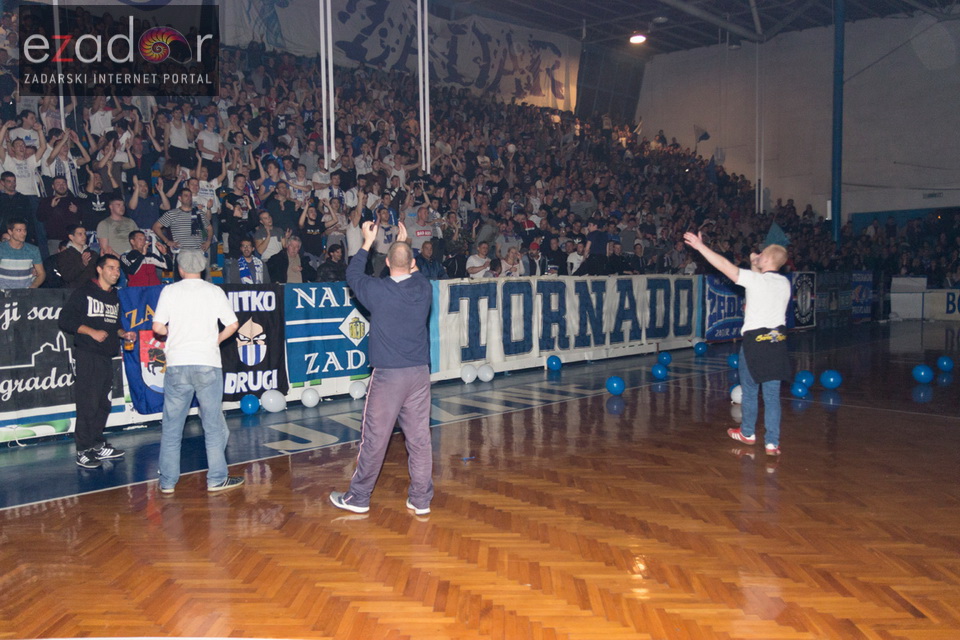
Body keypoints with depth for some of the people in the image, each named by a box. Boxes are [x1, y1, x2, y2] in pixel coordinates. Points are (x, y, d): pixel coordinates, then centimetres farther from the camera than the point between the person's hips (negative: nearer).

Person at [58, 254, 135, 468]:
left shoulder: (115, 296, 18)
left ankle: (98, 445, 22)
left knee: (103, 403, 11)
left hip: (107, 356, 7)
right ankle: (83, 452, -1)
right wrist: (92, 332, -17)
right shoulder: (84, 292, -3)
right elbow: (66, 319, -8)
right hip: (88, 356, -7)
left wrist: (124, 334, 7)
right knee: (88, 403, -8)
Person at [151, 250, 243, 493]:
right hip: (208, 363, 0)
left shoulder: (169, 291, 2)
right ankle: (217, 479, 11)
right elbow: (233, 324, 0)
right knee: (213, 424, 8)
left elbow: (157, 326, -2)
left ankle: (167, 482, 15)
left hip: (177, 365, 0)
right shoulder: (215, 291, 3)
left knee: (171, 427, 9)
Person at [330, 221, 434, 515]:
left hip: (387, 375, -3)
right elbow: (414, 272, 24)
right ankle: (421, 499, 16)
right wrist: (404, 243, 32)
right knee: (420, 438, 7)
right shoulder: (424, 289, -1)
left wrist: (368, 242, 20)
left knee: (374, 438, 6)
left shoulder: (377, 290, -10)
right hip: (419, 373, 4)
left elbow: (352, 274, 10)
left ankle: (358, 497, 19)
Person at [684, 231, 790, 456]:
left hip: (755, 340, -5)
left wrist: (700, 246, -8)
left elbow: (724, 265, -13)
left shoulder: (755, 279, -12)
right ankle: (772, 442, 4)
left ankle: (747, 433, 28)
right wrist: (756, 266, 23)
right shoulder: (784, 283, 6)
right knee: (772, 395, 5)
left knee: (750, 390, 13)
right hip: (777, 340, 5)